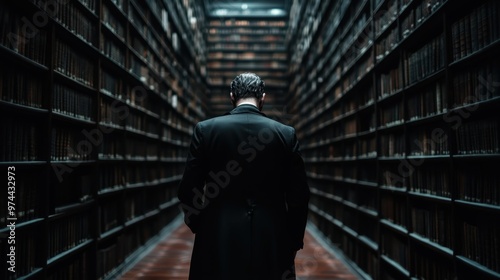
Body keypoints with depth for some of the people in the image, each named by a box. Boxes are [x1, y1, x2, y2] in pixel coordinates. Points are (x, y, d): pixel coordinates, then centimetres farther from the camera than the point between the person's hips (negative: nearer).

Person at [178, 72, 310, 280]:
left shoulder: (205, 129, -3)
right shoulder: (286, 133, -2)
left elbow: (188, 190, -3)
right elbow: (298, 195, -2)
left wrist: (200, 227, 14)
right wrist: (293, 242, 11)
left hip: (219, 240, 0)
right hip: (271, 241, 1)